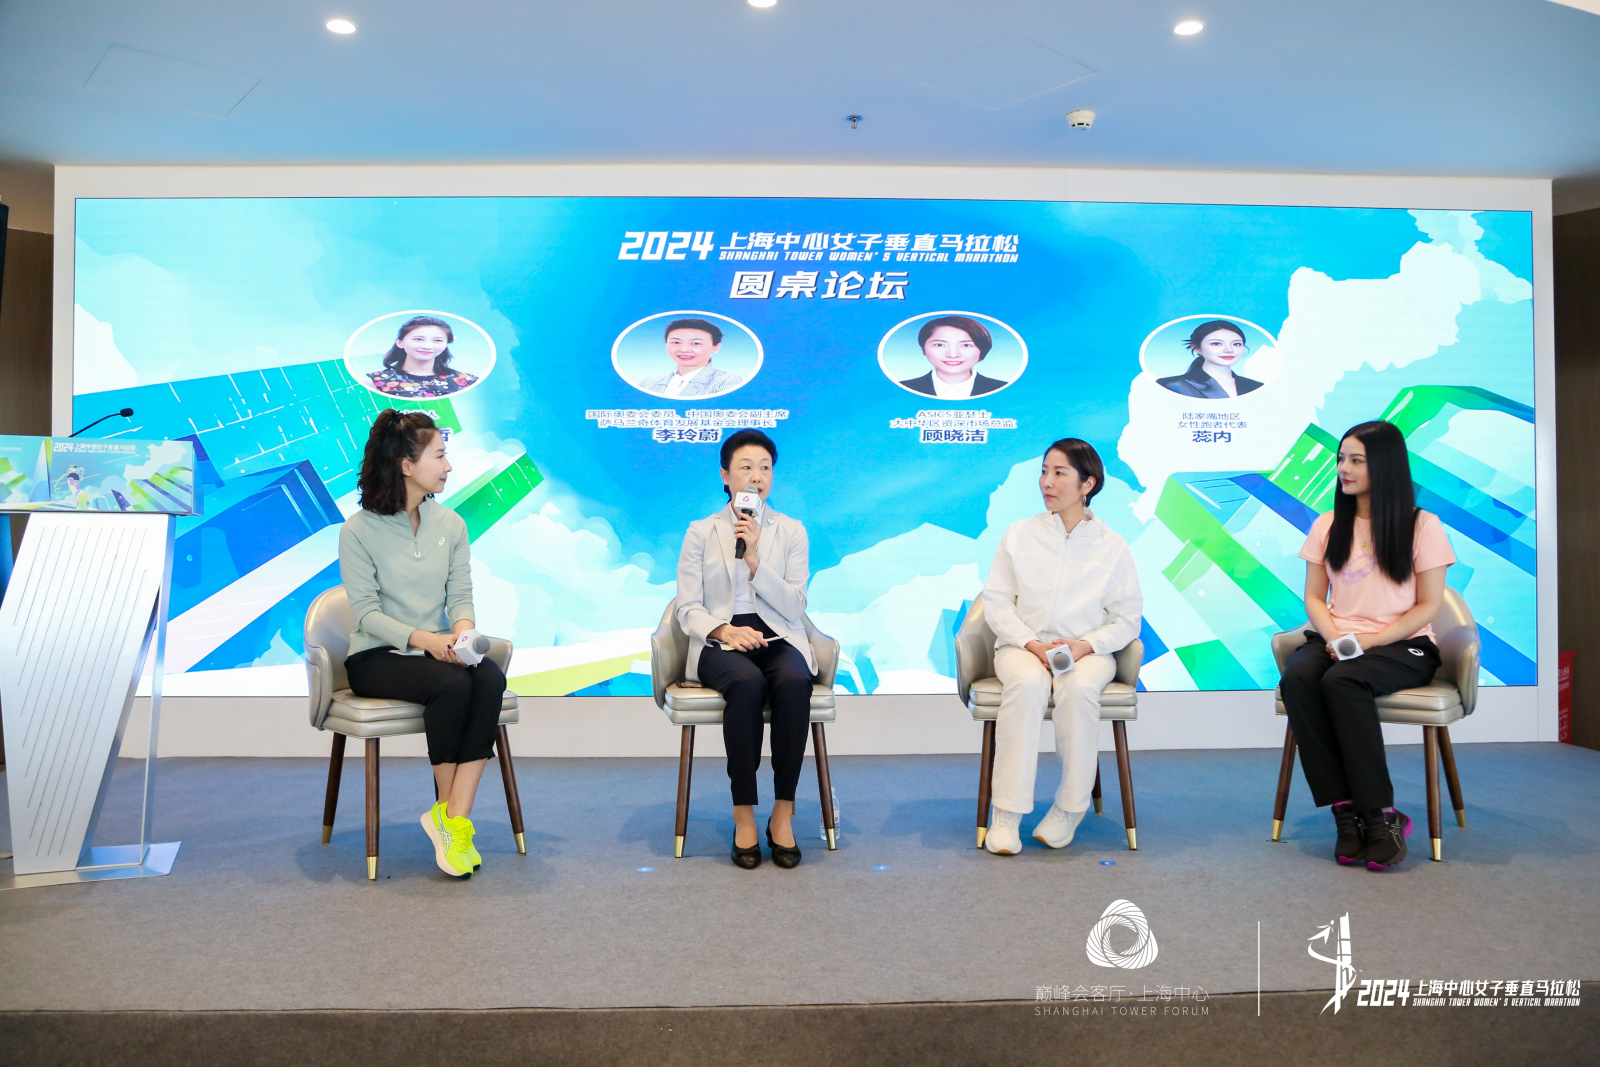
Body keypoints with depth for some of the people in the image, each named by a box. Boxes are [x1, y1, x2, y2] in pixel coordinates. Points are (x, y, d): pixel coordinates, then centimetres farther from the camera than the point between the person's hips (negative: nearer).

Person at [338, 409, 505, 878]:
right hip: (376, 657, -4)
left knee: (490, 678, -29)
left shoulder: (450, 524, 10)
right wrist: (422, 638, -25)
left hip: (438, 650, 4)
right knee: (452, 684, -33)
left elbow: (461, 595, 5)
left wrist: (463, 630, -18)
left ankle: (454, 820, -28)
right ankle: (447, 810, -14)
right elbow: (366, 611, -10)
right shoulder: (359, 530, -4)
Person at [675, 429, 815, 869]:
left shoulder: (791, 531, 10)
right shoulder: (701, 533, 9)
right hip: (719, 642, -1)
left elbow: (795, 605, 0)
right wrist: (725, 631, -16)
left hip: (778, 639, 1)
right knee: (746, 682, -36)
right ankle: (743, 814, -25)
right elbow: (688, 608, 3)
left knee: (793, 682, -34)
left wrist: (755, 559, -11)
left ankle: (783, 812, -23)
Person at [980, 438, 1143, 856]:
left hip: (1087, 650, 0)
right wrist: (1032, 644, -12)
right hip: (1023, 645, 0)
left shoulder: (1112, 545, 5)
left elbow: (1128, 618, 5)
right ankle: (1006, 813, -30)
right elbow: (996, 601, 4)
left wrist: (1086, 645, -13)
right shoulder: (1019, 535, 7)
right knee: (1027, 684, -35)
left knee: (1079, 688, -35)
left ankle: (1070, 807, -16)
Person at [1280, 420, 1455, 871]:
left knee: (1342, 681, -36)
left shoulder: (1422, 525, 1)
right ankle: (1345, 811, -28)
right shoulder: (1328, 525, 12)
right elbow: (1314, 597, 10)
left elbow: (1428, 605, -2)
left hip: (1401, 645, -3)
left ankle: (1381, 814, -26)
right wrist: (1333, 636, -11)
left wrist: (1369, 640, -15)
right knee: (1297, 677, -31)